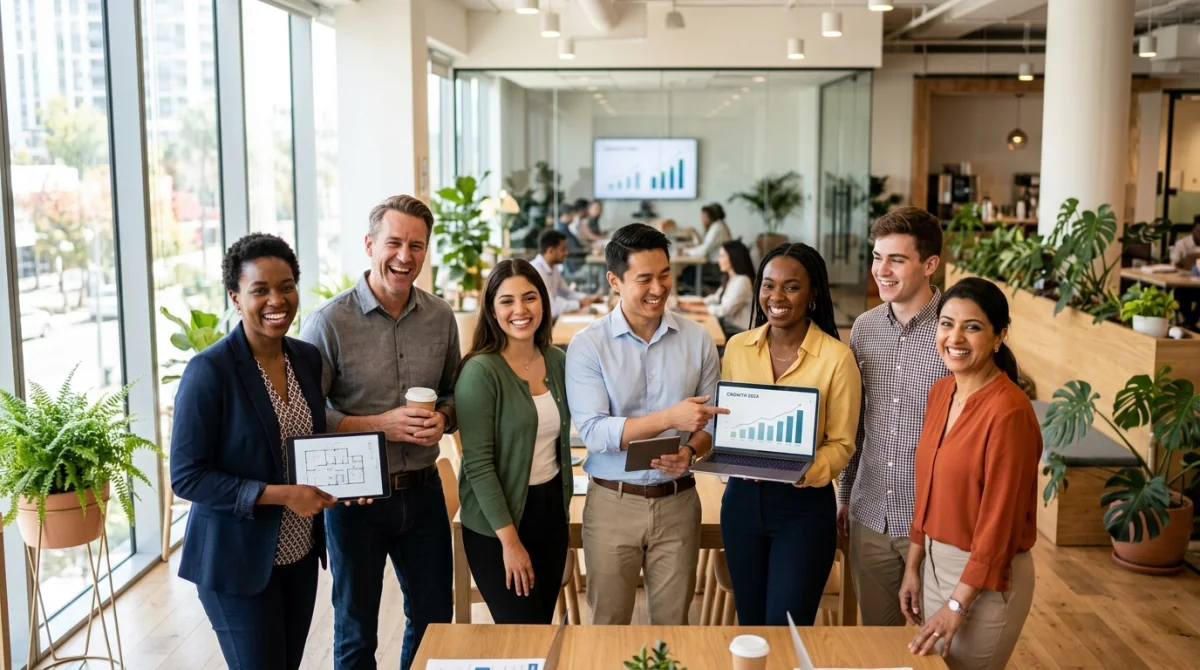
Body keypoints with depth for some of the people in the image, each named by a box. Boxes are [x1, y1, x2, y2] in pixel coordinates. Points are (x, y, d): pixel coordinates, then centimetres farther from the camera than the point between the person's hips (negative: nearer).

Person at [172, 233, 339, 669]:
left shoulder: (308, 358, 1)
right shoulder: (209, 370, -17)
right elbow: (186, 477, -18)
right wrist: (280, 494, -24)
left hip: (300, 551, 6)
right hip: (237, 559, -6)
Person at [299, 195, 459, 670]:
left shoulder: (440, 317, 0)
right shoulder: (329, 322, -12)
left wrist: (443, 418, -10)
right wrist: (381, 425, -21)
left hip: (423, 490, 4)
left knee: (434, 620, 18)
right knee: (356, 631, 15)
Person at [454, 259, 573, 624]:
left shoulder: (558, 361, 2)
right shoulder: (480, 371, -16)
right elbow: (478, 464, -17)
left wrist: (563, 503, 13)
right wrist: (510, 539, -17)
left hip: (552, 509, 6)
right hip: (496, 523, -6)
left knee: (542, 627, 15)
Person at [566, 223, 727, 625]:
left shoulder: (697, 340, 1)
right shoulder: (588, 346, -7)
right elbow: (592, 431, -16)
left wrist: (690, 450, -17)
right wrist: (670, 418, -27)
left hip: (678, 503, 2)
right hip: (613, 502, -2)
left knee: (673, 624, 13)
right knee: (609, 625, 11)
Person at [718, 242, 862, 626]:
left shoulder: (836, 357, -11)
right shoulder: (737, 347, 2)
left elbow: (841, 444, -8)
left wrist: (807, 470, -27)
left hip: (804, 506, -4)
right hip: (741, 499, 4)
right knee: (749, 625, 16)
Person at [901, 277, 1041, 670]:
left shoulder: (1009, 411, -22)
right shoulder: (940, 392, 2)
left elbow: (999, 519, -20)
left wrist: (958, 604, -18)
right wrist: (914, 566, 9)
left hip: (985, 578, -7)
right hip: (934, 563, 7)